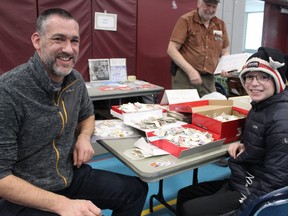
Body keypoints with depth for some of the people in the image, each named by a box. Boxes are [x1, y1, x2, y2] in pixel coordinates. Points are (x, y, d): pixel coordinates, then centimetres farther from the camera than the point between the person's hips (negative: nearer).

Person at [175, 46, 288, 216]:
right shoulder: (260, 105, 3)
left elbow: (274, 178, -23)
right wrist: (242, 145, 0)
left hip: (256, 192, -9)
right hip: (242, 180, 9)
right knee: (184, 195, 12)